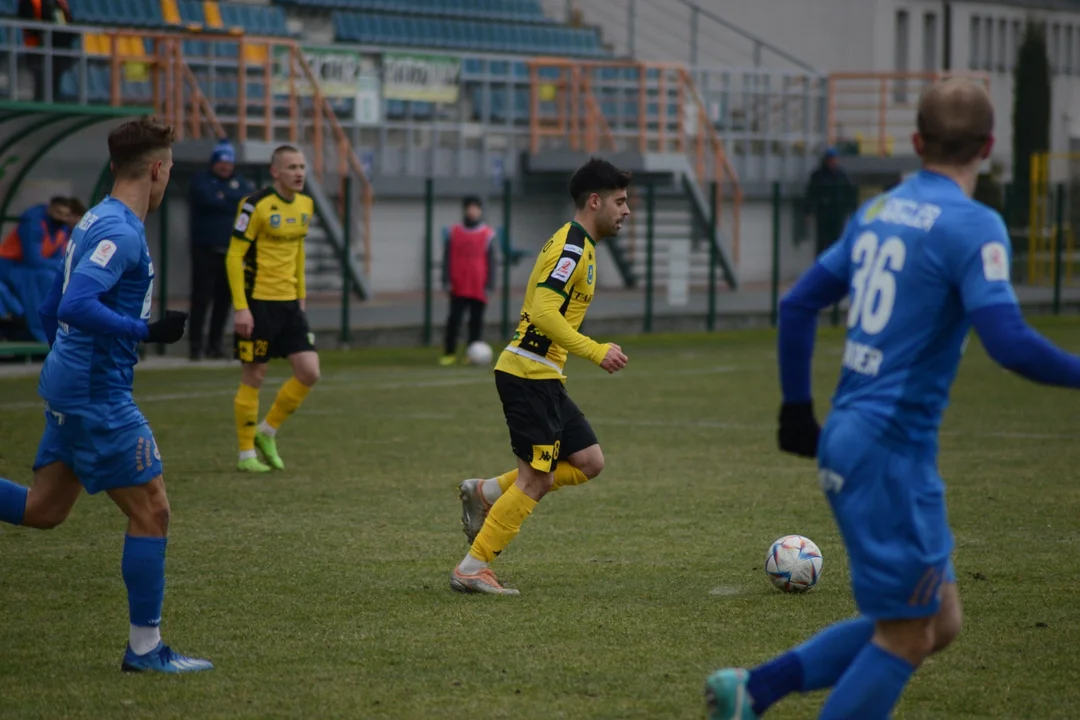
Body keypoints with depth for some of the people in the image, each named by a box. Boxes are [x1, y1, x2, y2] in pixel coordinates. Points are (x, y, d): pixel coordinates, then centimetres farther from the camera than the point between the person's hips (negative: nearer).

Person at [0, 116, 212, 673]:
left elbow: (52, 309, 21)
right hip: (98, 395, -10)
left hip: (69, 387, 10)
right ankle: (145, 648, 3)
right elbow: (78, 306, -29)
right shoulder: (120, 231, -17)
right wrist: (148, 331, -23)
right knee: (150, 511, -3)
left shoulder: (97, 222, 14)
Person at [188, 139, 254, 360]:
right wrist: (235, 201, -8)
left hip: (231, 250, 4)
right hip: (205, 249, -4)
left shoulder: (239, 182, 13)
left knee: (224, 298, 5)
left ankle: (215, 344, 12)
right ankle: (195, 344, -4)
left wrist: (224, 197, -12)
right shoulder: (201, 181, 0)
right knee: (201, 296, -8)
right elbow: (208, 200, -18)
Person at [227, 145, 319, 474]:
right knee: (254, 377, 1)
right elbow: (234, 256, -13)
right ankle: (247, 453, 13)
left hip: (289, 303, 7)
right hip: (258, 302, -7)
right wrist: (240, 307, -18)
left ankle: (267, 432, 18)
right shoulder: (256, 206, -13)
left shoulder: (305, 205, 8)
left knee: (309, 372, 0)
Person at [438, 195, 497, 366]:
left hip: (479, 288, 0)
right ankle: (449, 353, 5)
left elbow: (491, 262, 3)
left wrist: (489, 286, -2)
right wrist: (446, 281, 0)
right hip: (458, 288, 0)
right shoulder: (454, 232, 4)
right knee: (454, 320, -1)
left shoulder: (488, 235, 1)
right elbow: (447, 259, 6)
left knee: (476, 321, 4)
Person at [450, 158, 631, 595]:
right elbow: (544, 311, -25)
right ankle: (472, 569, -1)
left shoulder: (573, 244, 17)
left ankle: (486, 494, 13)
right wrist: (595, 352, -26)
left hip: (541, 377, 10)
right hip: (529, 375, -10)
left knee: (589, 462, 9)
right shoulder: (573, 247, -15)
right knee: (536, 479, -7)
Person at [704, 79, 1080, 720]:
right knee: (905, 637, 1)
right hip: (891, 452, -8)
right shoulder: (973, 226, -12)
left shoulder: (877, 211, 11)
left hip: (846, 442, 8)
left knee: (940, 623, 15)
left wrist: (798, 406, 26)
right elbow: (1009, 343, -23)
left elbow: (798, 305, 17)